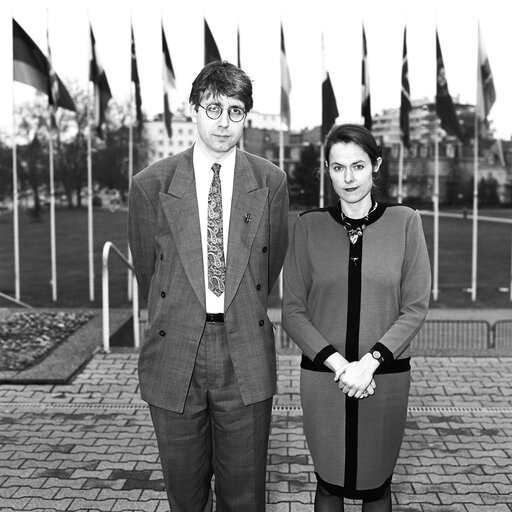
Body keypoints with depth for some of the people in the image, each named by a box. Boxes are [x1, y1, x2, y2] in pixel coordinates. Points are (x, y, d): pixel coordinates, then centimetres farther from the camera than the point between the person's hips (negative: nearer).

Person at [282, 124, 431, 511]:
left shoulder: (404, 222, -2)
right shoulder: (309, 226, -1)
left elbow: (416, 308, -3)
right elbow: (293, 311, -1)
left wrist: (370, 362, -13)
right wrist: (338, 364, -13)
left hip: (385, 378, 0)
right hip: (323, 378, 1)